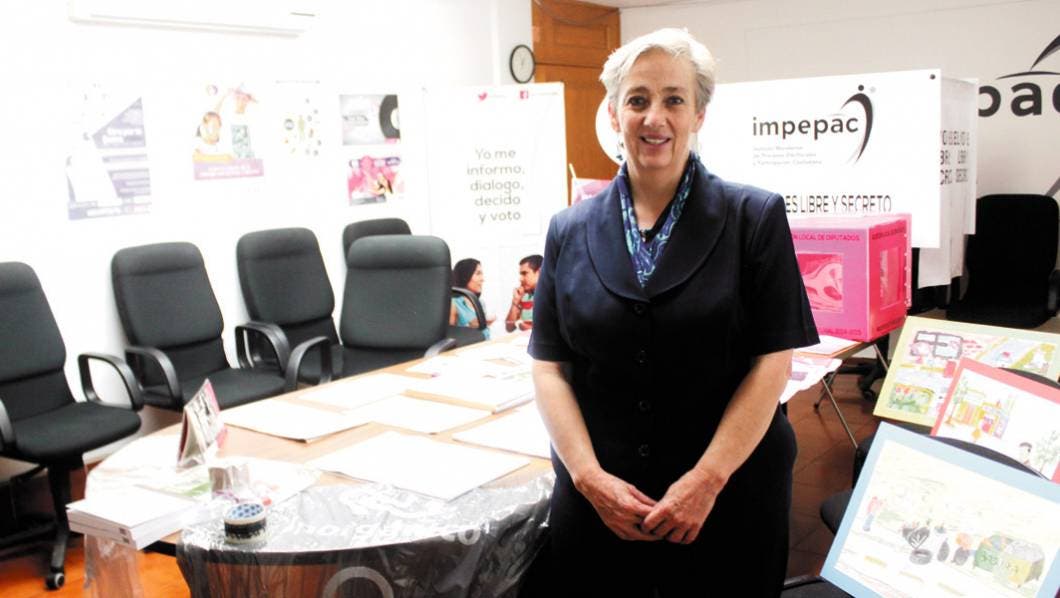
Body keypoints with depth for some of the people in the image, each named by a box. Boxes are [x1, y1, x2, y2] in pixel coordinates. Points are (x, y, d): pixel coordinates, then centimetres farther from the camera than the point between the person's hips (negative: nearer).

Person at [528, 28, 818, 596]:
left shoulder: (754, 218, -2)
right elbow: (549, 365, 3)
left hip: (729, 499, -1)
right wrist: (589, 476, -9)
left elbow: (772, 362, -6)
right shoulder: (569, 230, 5)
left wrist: (708, 480, -13)